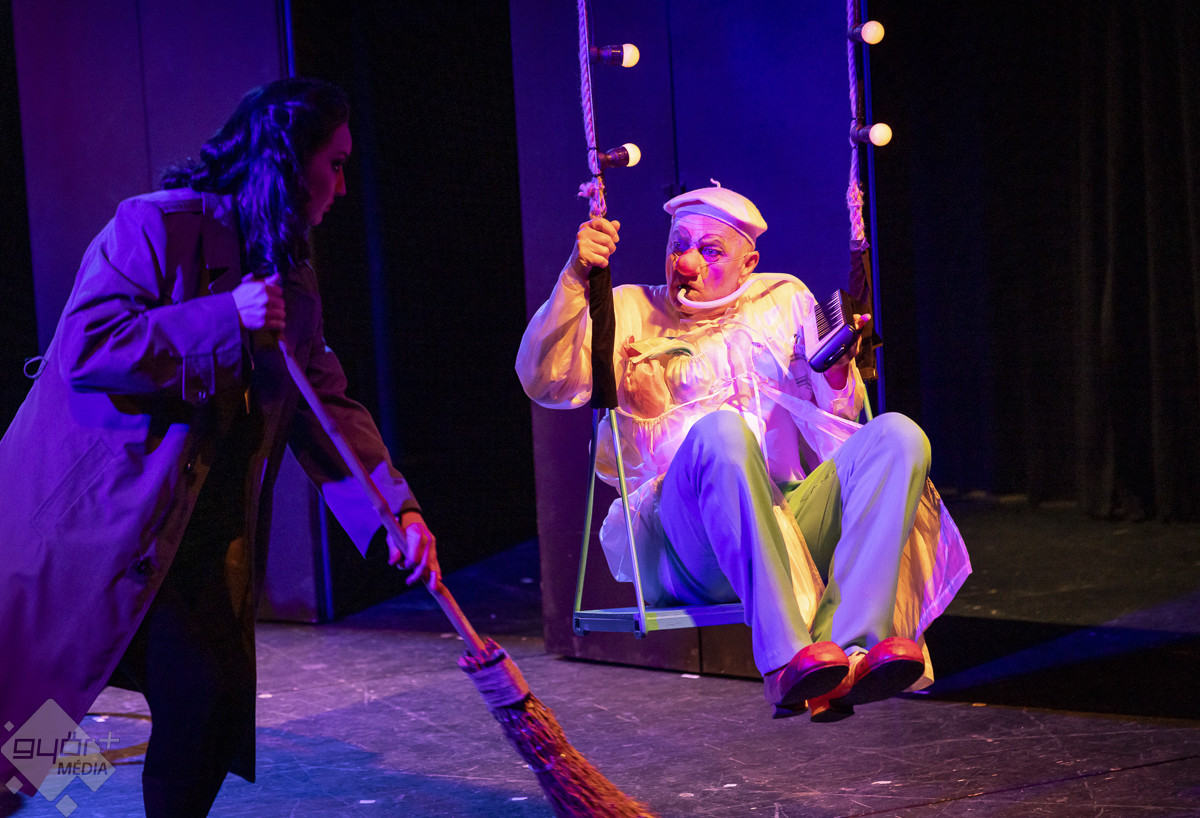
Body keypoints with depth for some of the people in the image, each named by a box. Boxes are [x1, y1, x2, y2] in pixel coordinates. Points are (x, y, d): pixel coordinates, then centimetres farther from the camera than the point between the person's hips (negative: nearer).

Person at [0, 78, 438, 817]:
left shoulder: (294, 278, 12)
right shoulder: (155, 226, -11)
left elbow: (329, 405, 8)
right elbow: (82, 347, -22)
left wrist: (398, 508, -6)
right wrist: (225, 320, -24)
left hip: (207, 533, 7)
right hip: (99, 514, -7)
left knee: (213, 710, 4)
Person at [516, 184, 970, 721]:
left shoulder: (785, 300, 25)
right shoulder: (630, 311, 17)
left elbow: (832, 420, 21)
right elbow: (545, 383, 1)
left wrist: (839, 373, -3)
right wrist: (575, 278, -12)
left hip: (794, 519, 3)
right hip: (687, 544, -3)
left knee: (898, 436, -23)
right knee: (719, 430, -36)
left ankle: (851, 645, -43)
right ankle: (786, 657, -48)